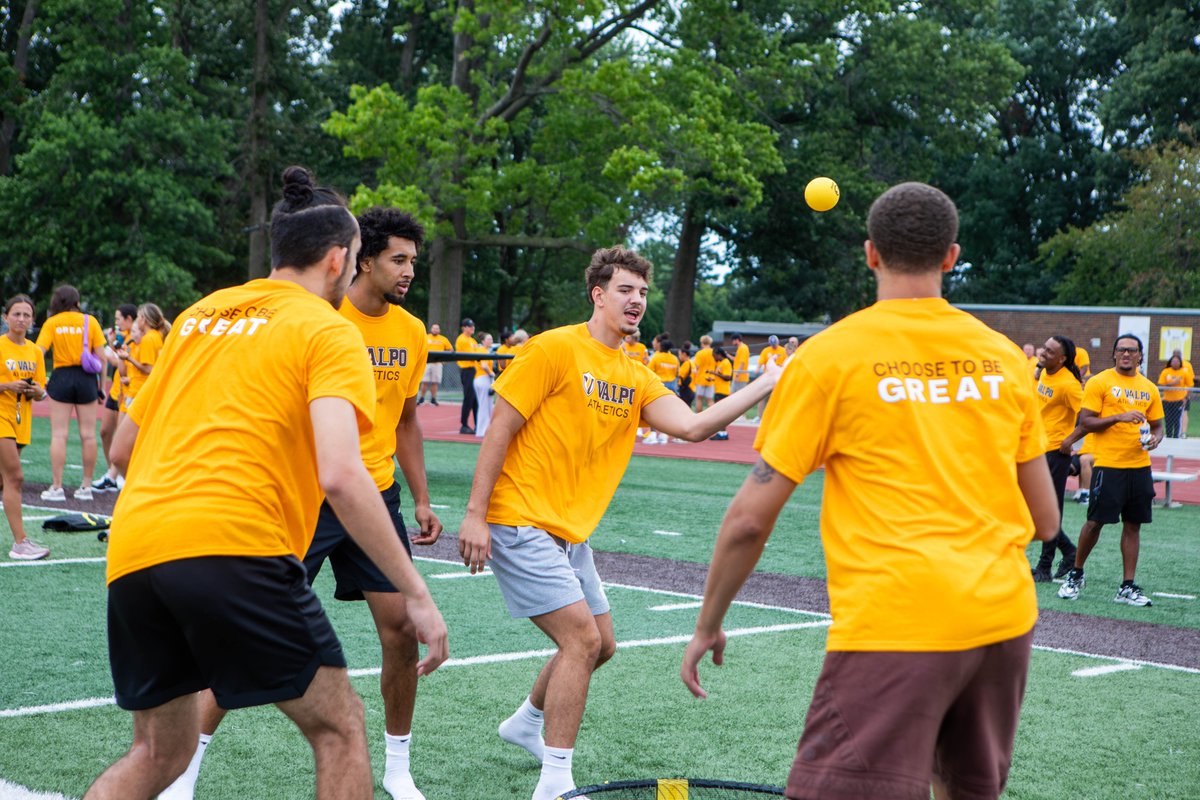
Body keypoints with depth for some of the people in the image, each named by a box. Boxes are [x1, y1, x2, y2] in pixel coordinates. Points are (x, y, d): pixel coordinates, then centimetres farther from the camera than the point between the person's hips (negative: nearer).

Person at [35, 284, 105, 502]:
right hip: (86, 378, 1)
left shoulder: (51, 323, 0)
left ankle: (57, 487, 0)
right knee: (88, 435, 6)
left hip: (61, 377, -1)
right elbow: (101, 356, -1)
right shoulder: (90, 321, 1)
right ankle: (86, 487, 10)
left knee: (59, 435, 1)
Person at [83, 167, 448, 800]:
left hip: (132, 553, 7)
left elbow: (122, 450, 24)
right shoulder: (329, 331, 2)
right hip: (235, 547, -7)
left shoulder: (198, 315, 21)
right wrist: (416, 594, -11)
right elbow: (340, 476, -13)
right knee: (339, 728, 9)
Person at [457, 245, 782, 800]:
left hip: (570, 533, 8)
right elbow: (499, 430, -13)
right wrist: (475, 516, -17)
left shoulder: (636, 376, 9)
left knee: (599, 645, 15)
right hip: (521, 522, -8)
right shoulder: (555, 349, -12)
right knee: (582, 638, -15)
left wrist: (765, 386, -14)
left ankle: (526, 723, 41)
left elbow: (691, 427, -7)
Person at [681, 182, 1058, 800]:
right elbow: (1044, 521, 15)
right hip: (1005, 617, 6)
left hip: (892, 626, -5)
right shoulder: (1004, 357, 8)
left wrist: (707, 627, 10)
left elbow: (750, 518, -3)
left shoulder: (830, 355, -3)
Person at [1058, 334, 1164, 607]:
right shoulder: (1100, 382, -3)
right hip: (1108, 465, -5)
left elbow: (1157, 425, 19)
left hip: (1140, 466, 5)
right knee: (1095, 521, -3)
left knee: (1133, 524, 6)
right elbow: (1085, 422, -9)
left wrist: (1155, 438, -4)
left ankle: (1127, 587, 11)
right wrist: (1119, 417, -19)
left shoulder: (1149, 388, 12)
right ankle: (1075, 574, 17)